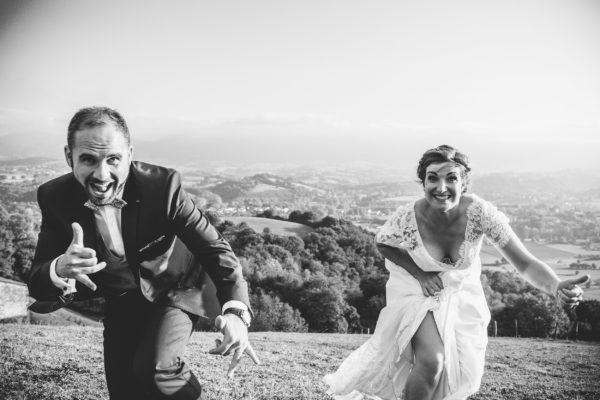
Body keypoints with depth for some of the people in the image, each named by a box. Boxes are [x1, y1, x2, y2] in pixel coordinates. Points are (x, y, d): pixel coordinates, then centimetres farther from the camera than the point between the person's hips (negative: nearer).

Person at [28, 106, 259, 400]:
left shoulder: (162, 185, -29)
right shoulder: (55, 198, -20)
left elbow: (214, 248, -25)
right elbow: (37, 284, -20)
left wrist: (237, 312, -43)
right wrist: (59, 270, -46)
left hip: (174, 291, -3)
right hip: (121, 302, 4)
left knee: (153, 368, -26)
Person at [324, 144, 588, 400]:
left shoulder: (480, 213, -31)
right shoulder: (406, 220, -30)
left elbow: (526, 263, -30)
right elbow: (383, 245, -7)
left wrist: (558, 288, -50)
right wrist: (418, 273, -20)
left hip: (463, 293, 3)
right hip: (418, 290, -3)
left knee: (458, 376, 14)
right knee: (431, 363, -25)